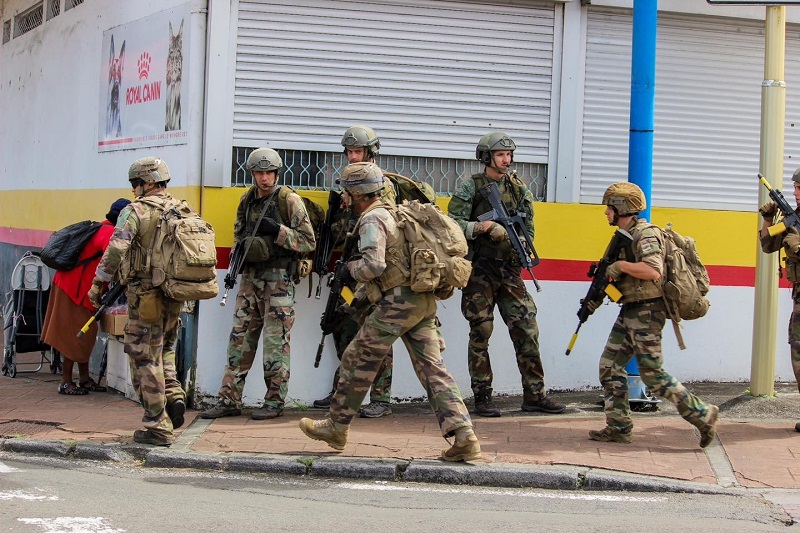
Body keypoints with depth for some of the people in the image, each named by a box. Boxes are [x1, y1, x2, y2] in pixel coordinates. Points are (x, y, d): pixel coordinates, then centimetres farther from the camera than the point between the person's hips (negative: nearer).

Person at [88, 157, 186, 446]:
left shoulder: (135, 211, -9)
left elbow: (115, 251, -16)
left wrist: (98, 283, -6)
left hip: (145, 295, -6)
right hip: (174, 294, 6)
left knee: (145, 358, 1)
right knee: (164, 350, 25)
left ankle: (157, 426, 2)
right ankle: (173, 395, 3)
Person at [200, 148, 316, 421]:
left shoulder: (290, 200, -7)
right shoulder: (247, 200, 11)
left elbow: (308, 242, -8)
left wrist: (277, 231, -19)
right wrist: (239, 248, 4)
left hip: (278, 278, -6)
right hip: (250, 276, 6)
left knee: (276, 341, -3)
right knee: (240, 337, 6)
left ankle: (275, 401, 5)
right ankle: (229, 400, 9)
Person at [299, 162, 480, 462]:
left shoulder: (372, 219, -9)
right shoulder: (393, 212, 22)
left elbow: (374, 264, -22)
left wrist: (351, 268, -2)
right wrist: (362, 293, 26)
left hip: (397, 302, -9)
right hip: (423, 302, 9)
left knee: (358, 362, 6)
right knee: (432, 368, 2)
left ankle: (336, 428, 18)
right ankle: (464, 437, -9)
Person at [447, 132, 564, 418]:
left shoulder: (519, 188, 9)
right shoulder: (470, 187, -2)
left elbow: (528, 230, 8)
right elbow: (454, 225, -10)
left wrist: (505, 232, -11)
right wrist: (483, 227, -24)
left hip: (509, 270, 4)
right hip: (479, 270, -4)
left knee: (527, 330, 1)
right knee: (480, 334, 0)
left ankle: (534, 394, 7)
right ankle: (482, 397, 7)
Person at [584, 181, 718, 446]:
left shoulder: (646, 233, -15)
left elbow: (653, 271, -30)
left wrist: (620, 265, -22)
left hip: (646, 312, -10)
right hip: (630, 312, 10)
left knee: (653, 375, -9)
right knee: (610, 366, 7)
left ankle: (703, 415, -2)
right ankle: (618, 427, 10)